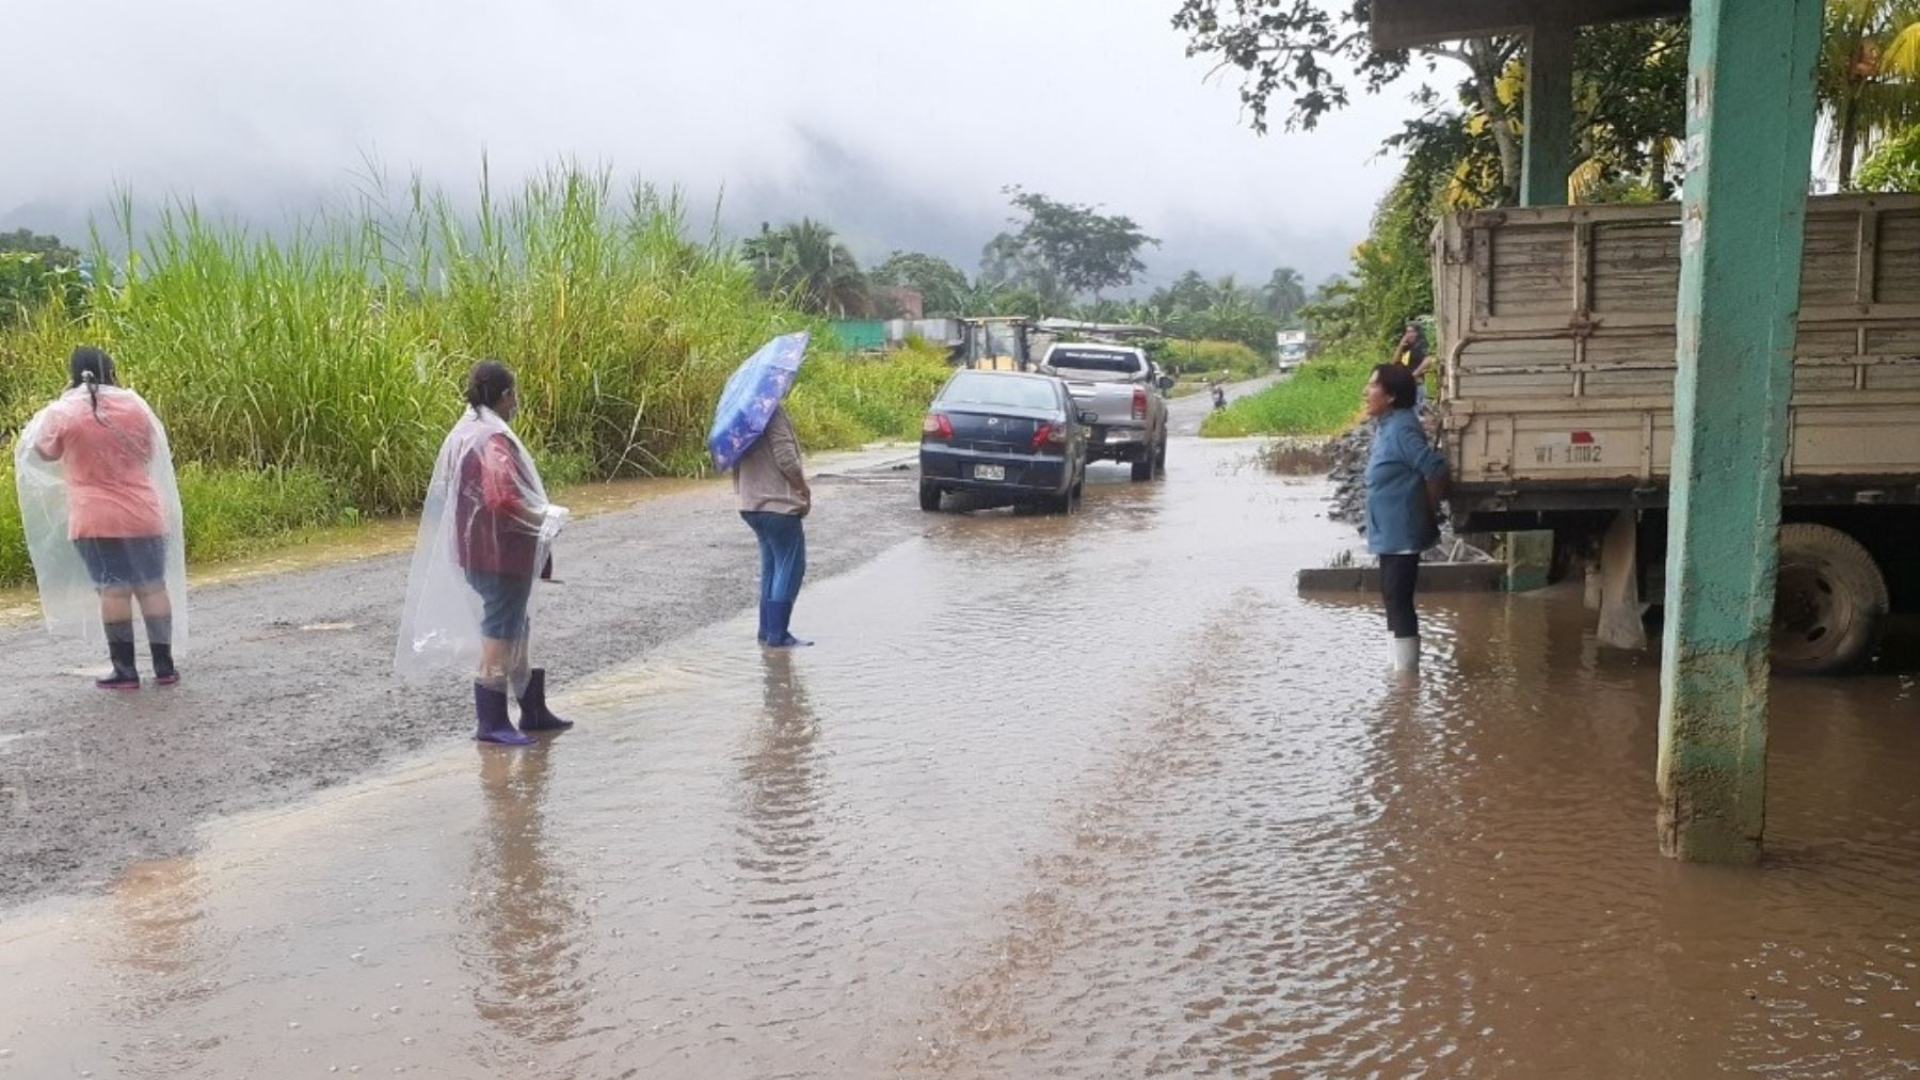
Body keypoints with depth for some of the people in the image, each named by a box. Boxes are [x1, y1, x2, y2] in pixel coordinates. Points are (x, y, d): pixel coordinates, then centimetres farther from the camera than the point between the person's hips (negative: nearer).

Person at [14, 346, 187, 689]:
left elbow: (44, 454, 10)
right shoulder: (134, 404, 1)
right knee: (152, 587, 8)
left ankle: (125, 670, 4)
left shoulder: (62, 412, -6)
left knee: (113, 589, 2)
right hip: (143, 514, 2)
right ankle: (165, 666, 11)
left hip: (95, 520, -2)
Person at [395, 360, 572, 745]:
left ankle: (534, 711, 30)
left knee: (518, 631, 19)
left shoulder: (463, 434, 9)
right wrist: (545, 517, -16)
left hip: (475, 551, 10)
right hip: (502, 554, -10)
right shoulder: (494, 439, -21)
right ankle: (491, 723, 10)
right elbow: (502, 500, -32)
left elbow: (445, 495, 17)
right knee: (501, 635, 0)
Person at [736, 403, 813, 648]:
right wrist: (805, 491, -8)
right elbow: (786, 458, -20)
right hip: (779, 503, -9)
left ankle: (767, 631, 21)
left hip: (752, 503, 9)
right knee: (789, 568, -1)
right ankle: (778, 635, -1)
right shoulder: (773, 411, -17)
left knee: (771, 567, 17)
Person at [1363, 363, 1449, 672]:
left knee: (1399, 600, -4)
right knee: (1394, 598, 17)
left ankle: (1406, 672, 3)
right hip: (1391, 533, 10)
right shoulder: (1386, 426, 11)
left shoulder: (1401, 429, -20)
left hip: (1401, 533, -10)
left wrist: (1430, 513, -12)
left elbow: (1435, 470, -25)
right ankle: (1401, 666, 27)